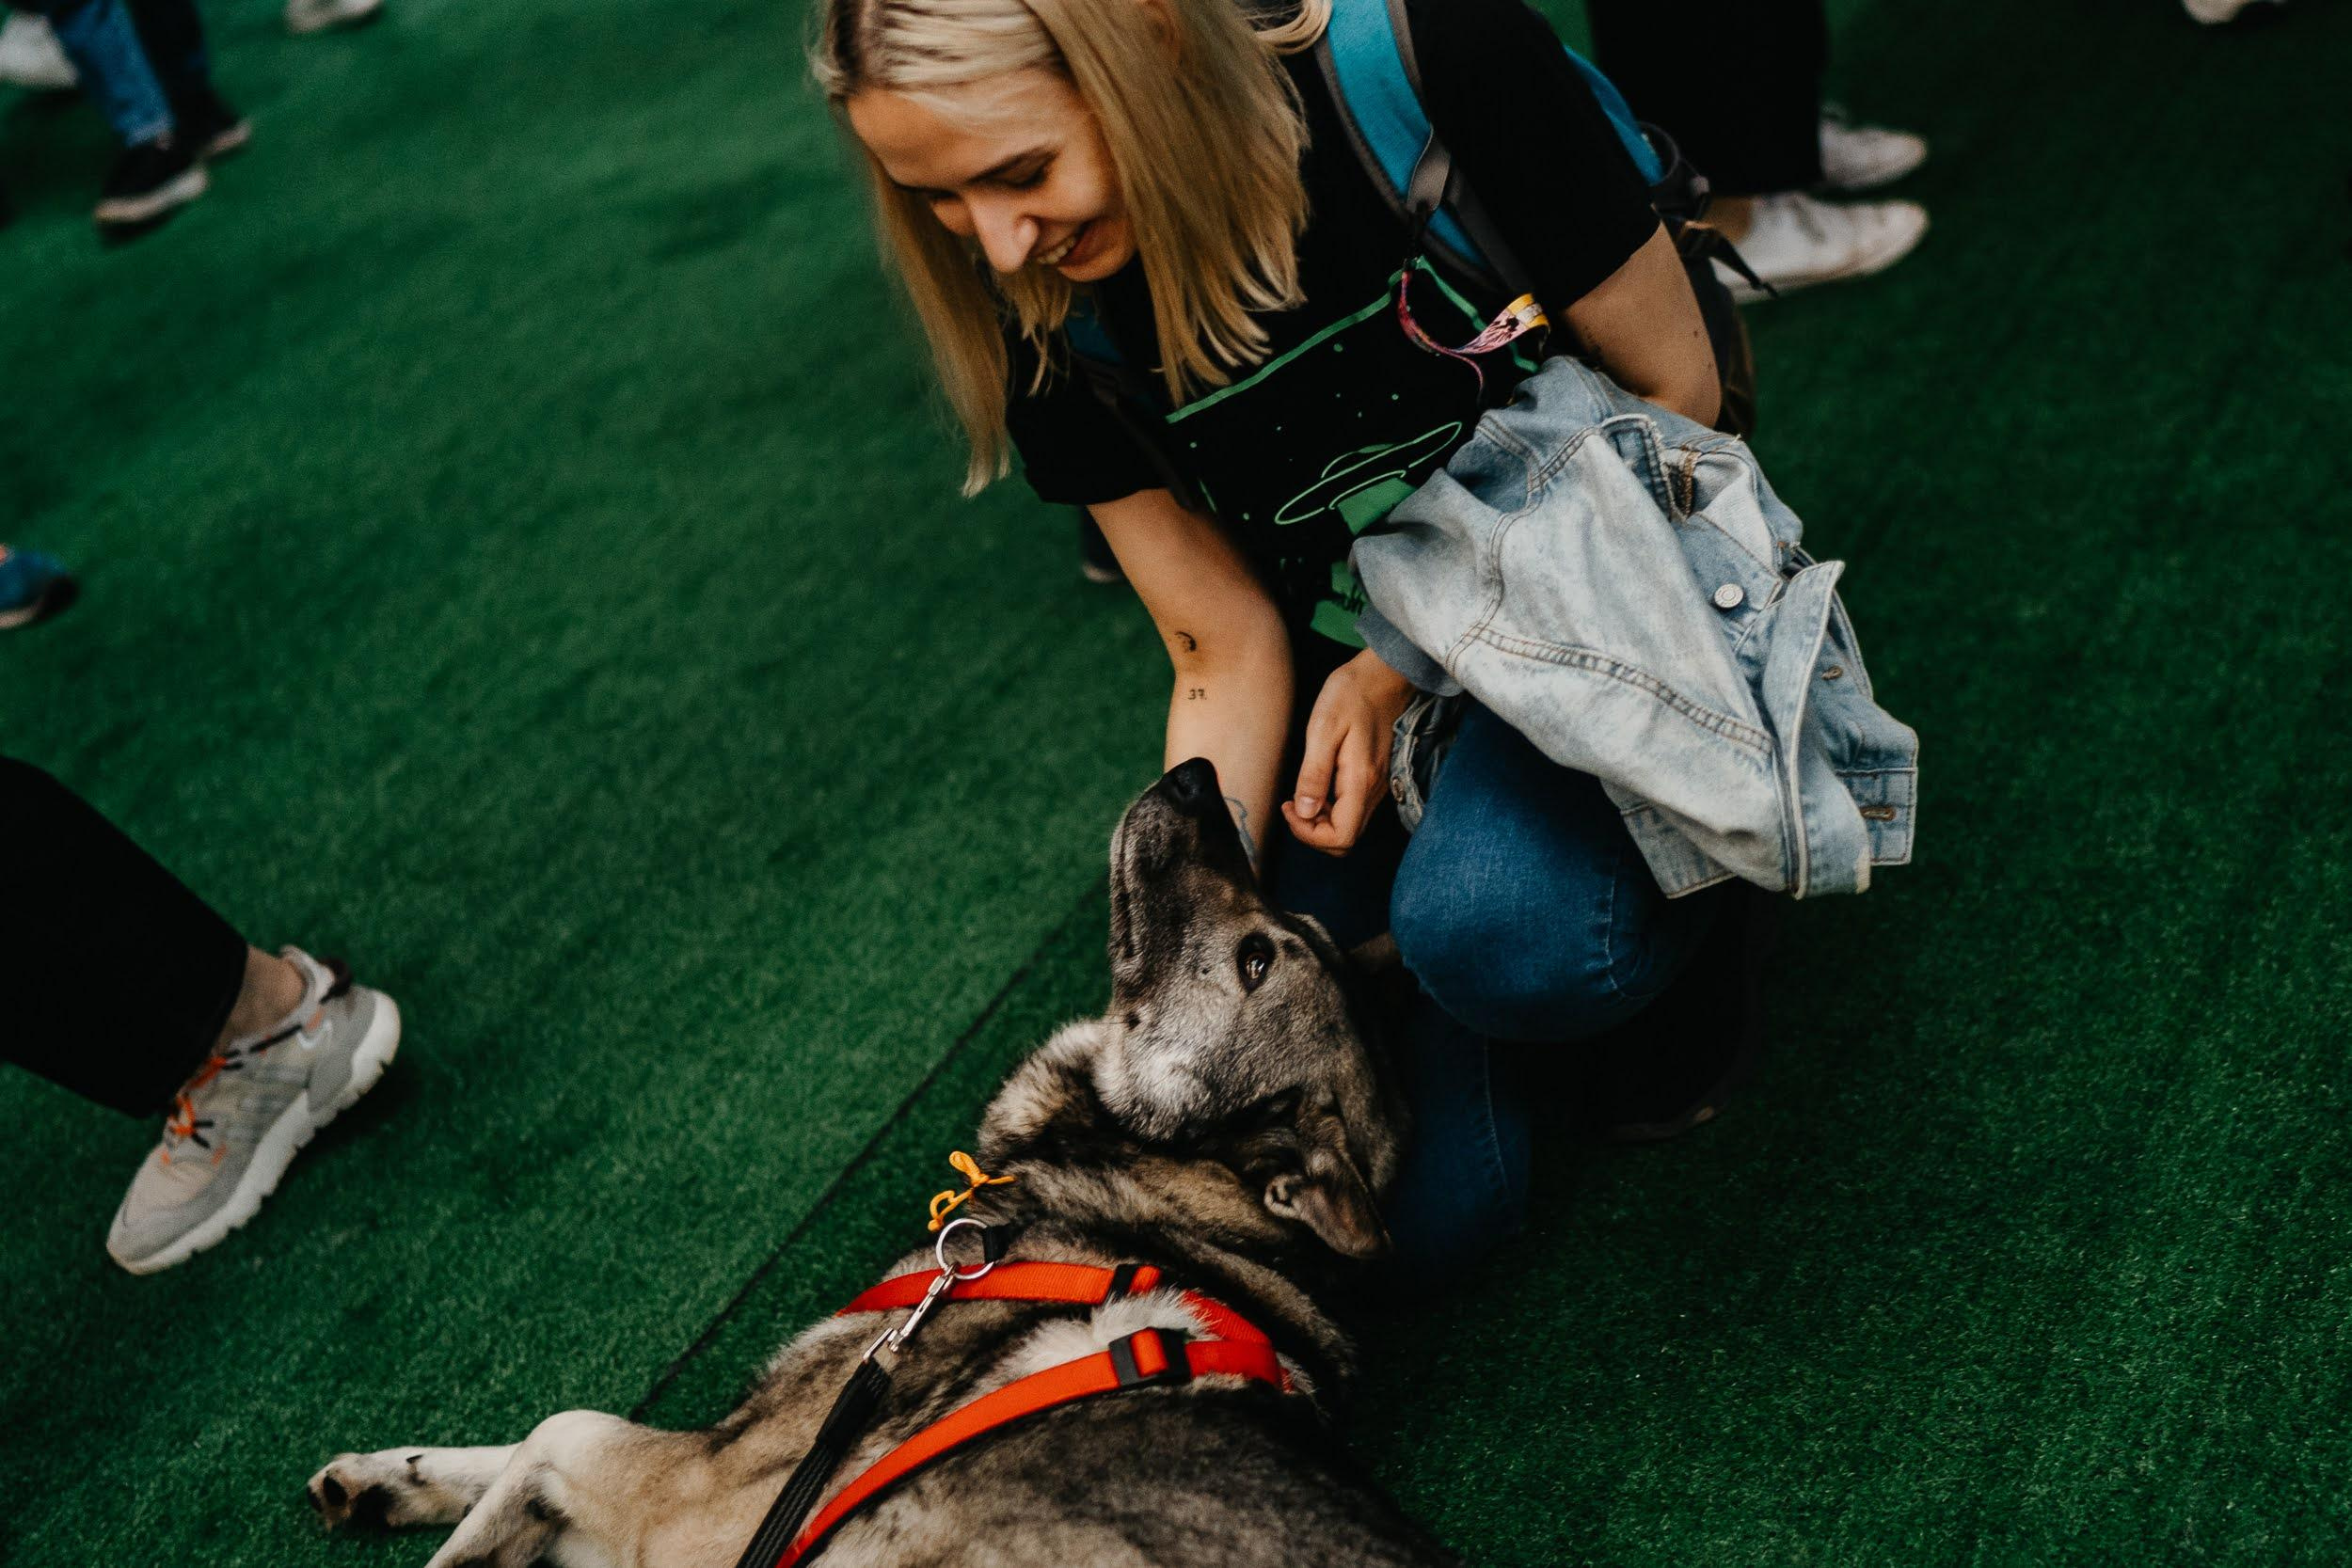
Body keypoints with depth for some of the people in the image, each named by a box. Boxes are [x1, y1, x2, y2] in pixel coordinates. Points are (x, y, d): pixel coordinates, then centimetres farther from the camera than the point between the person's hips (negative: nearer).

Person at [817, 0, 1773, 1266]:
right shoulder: (1049, 317, -13)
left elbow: (1674, 392, -12)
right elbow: (1228, 653, -6)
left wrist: (1409, 663, -16)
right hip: (1352, 660, 3)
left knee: (1497, 933, -33)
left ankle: (1672, 879, 0)